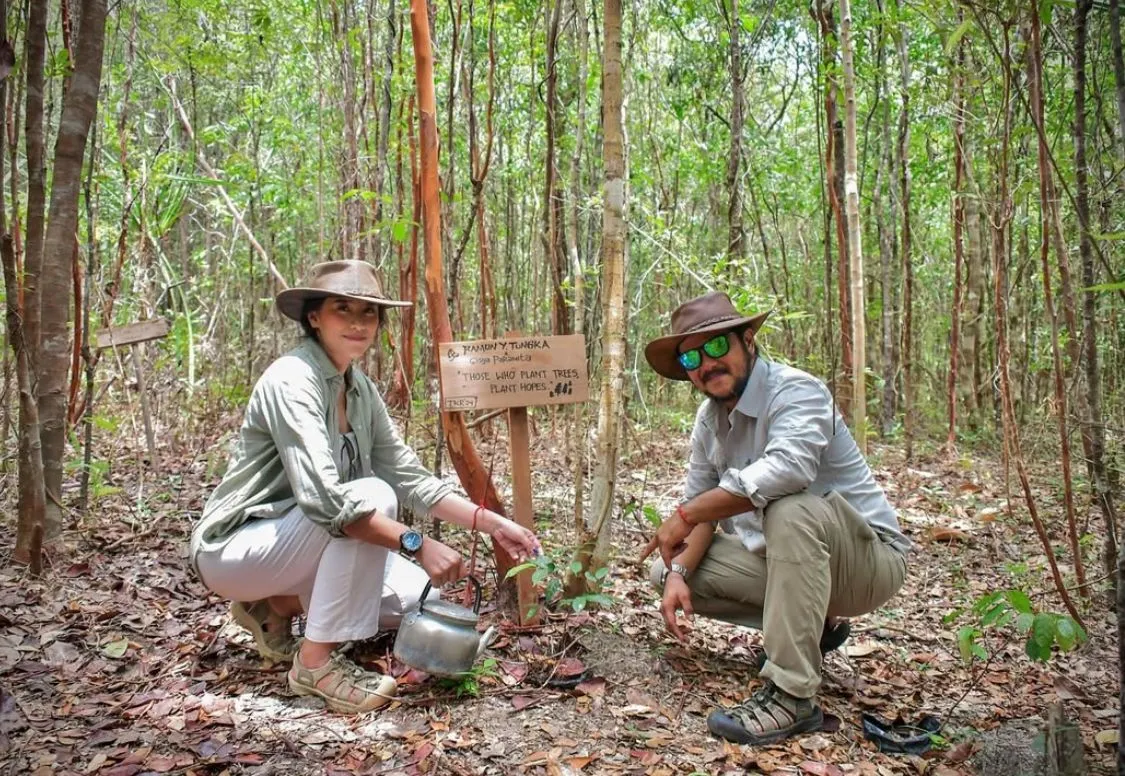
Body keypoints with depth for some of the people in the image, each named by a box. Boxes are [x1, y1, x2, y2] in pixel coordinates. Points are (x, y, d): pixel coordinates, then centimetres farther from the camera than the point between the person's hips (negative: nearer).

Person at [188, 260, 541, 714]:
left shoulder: (361, 390, 3)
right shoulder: (291, 380, -23)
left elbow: (409, 478, 2)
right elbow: (321, 498, -35)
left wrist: (492, 524, -7)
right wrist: (417, 545, -36)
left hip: (291, 543, 8)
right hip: (235, 548, -8)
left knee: (417, 599, -1)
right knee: (373, 496, -29)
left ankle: (277, 605, 12)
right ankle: (317, 661, -18)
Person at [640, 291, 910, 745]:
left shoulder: (796, 391, -21)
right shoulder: (709, 418, 4)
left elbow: (788, 468, -41)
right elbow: (702, 506, 4)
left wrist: (686, 515, -35)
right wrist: (678, 575, -15)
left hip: (869, 557, -8)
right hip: (775, 554, 8)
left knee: (791, 509, -38)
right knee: (666, 572, 0)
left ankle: (792, 696, -30)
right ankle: (813, 625, 12)